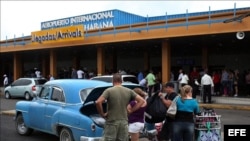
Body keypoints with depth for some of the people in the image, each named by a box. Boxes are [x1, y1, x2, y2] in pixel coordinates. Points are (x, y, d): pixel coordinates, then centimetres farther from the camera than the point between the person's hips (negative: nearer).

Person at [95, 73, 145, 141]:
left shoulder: (109, 91, -8)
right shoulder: (129, 91, 4)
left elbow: (98, 102, -20)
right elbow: (142, 101, 3)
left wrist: (102, 114, -6)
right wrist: (131, 110, 6)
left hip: (111, 122, -3)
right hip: (124, 122, 4)